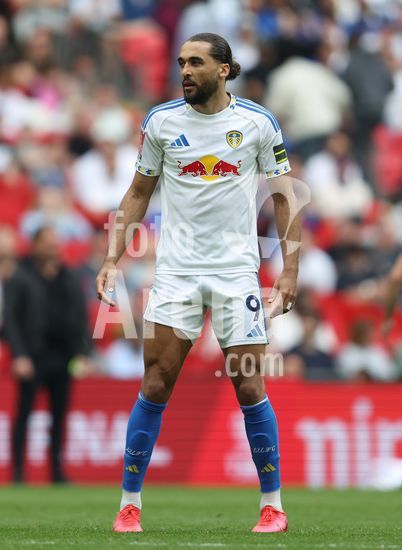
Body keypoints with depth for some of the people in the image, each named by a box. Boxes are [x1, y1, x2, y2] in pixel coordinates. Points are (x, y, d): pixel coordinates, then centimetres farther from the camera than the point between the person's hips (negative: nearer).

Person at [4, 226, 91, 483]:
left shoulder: (69, 280, 13)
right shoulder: (21, 279, -1)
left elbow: (81, 318, 15)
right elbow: (11, 318, -5)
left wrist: (81, 353, 6)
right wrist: (19, 355, -14)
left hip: (63, 358, 4)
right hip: (33, 357, -4)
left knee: (59, 415, 6)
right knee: (24, 412, -2)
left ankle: (58, 471, 10)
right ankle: (18, 471, 0)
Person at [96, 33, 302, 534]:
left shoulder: (258, 123, -1)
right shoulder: (160, 121, 2)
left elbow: (284, 196, 5)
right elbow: (138, 193, 11)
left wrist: (290, 269, -2)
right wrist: (112, 259, 3)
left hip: (237, 270, -1)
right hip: (176, 271, 1)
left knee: (250, 388, -2)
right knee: (155, 386, -4)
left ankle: (273, 504, 11)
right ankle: (129, 504, 4)